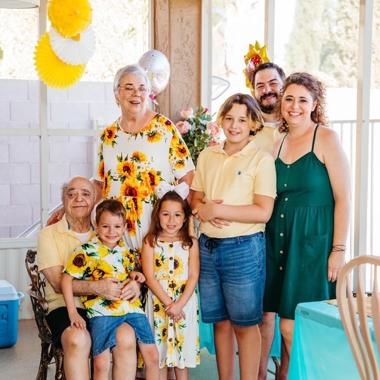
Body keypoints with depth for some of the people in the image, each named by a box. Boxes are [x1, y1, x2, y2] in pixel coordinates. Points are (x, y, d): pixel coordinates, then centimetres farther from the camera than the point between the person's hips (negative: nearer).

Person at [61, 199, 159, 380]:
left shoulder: (126, 252, 15)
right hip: (102, 311, -5)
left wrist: (134, 275, 9)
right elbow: (66, 280, -5)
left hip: (132, 307, 5)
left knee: (152, 356, 2)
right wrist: (73, 313, -12)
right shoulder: (86, 251, -3)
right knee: (101, 364, -15)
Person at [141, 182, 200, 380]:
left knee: (182, 347, 7)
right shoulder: (150, 242, -2)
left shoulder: (191, 243, 1)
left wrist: (179, 304, -15)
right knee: (159, 351, 5)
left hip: (184, 303, 1)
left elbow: (193, 277, -4)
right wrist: (168, 303, -14)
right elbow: (150, 277, -7)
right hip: (158, 303, 0)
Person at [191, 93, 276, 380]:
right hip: (208, 246, 5)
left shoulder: (262, 159, -6)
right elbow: (195, 198, 13)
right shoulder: (207, 156, 9)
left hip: (243, 248, -4)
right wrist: (203, 209, -10)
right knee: (220, 321, 13)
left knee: (245, 324, 4)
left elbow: (263, 212, -13)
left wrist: (217, 209, -15)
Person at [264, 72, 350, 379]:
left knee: (296, 326, -5)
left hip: (314, 241, -5)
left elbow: (343, 198, -9)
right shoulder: (277, 144, 11)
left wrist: (338, 249, -13)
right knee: (288, 323, 8)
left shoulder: (326, 139, -5)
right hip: (278, 239, 5)